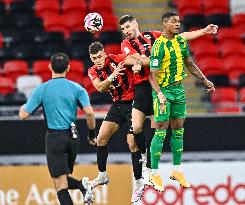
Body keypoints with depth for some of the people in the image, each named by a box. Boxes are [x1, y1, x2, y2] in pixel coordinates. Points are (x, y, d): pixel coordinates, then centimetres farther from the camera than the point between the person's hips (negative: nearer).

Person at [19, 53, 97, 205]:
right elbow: (89, 112, -10)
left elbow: (23, 115, -3)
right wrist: (92, 134, 3)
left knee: (60, 183, -2)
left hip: (55, 137, -3)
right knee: (64, 177, 19)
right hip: (73, 136, 3)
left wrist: (23, 107, 21)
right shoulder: (77, 88, 1)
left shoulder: (41, 90, -3)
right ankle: (82, 185, -11)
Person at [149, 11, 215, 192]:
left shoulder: (181, 41, 6)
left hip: (179, 89, 7)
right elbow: (153, 75, -20)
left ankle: (177, 170, 19)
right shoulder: (159, 45, -17)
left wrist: (205, 80, 19)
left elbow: (189, 63, 20)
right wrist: (160, 94, -32)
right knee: (161, 132, -7)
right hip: (163, 90, -7)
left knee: (178, 130, 10)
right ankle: (155, 174, -2)